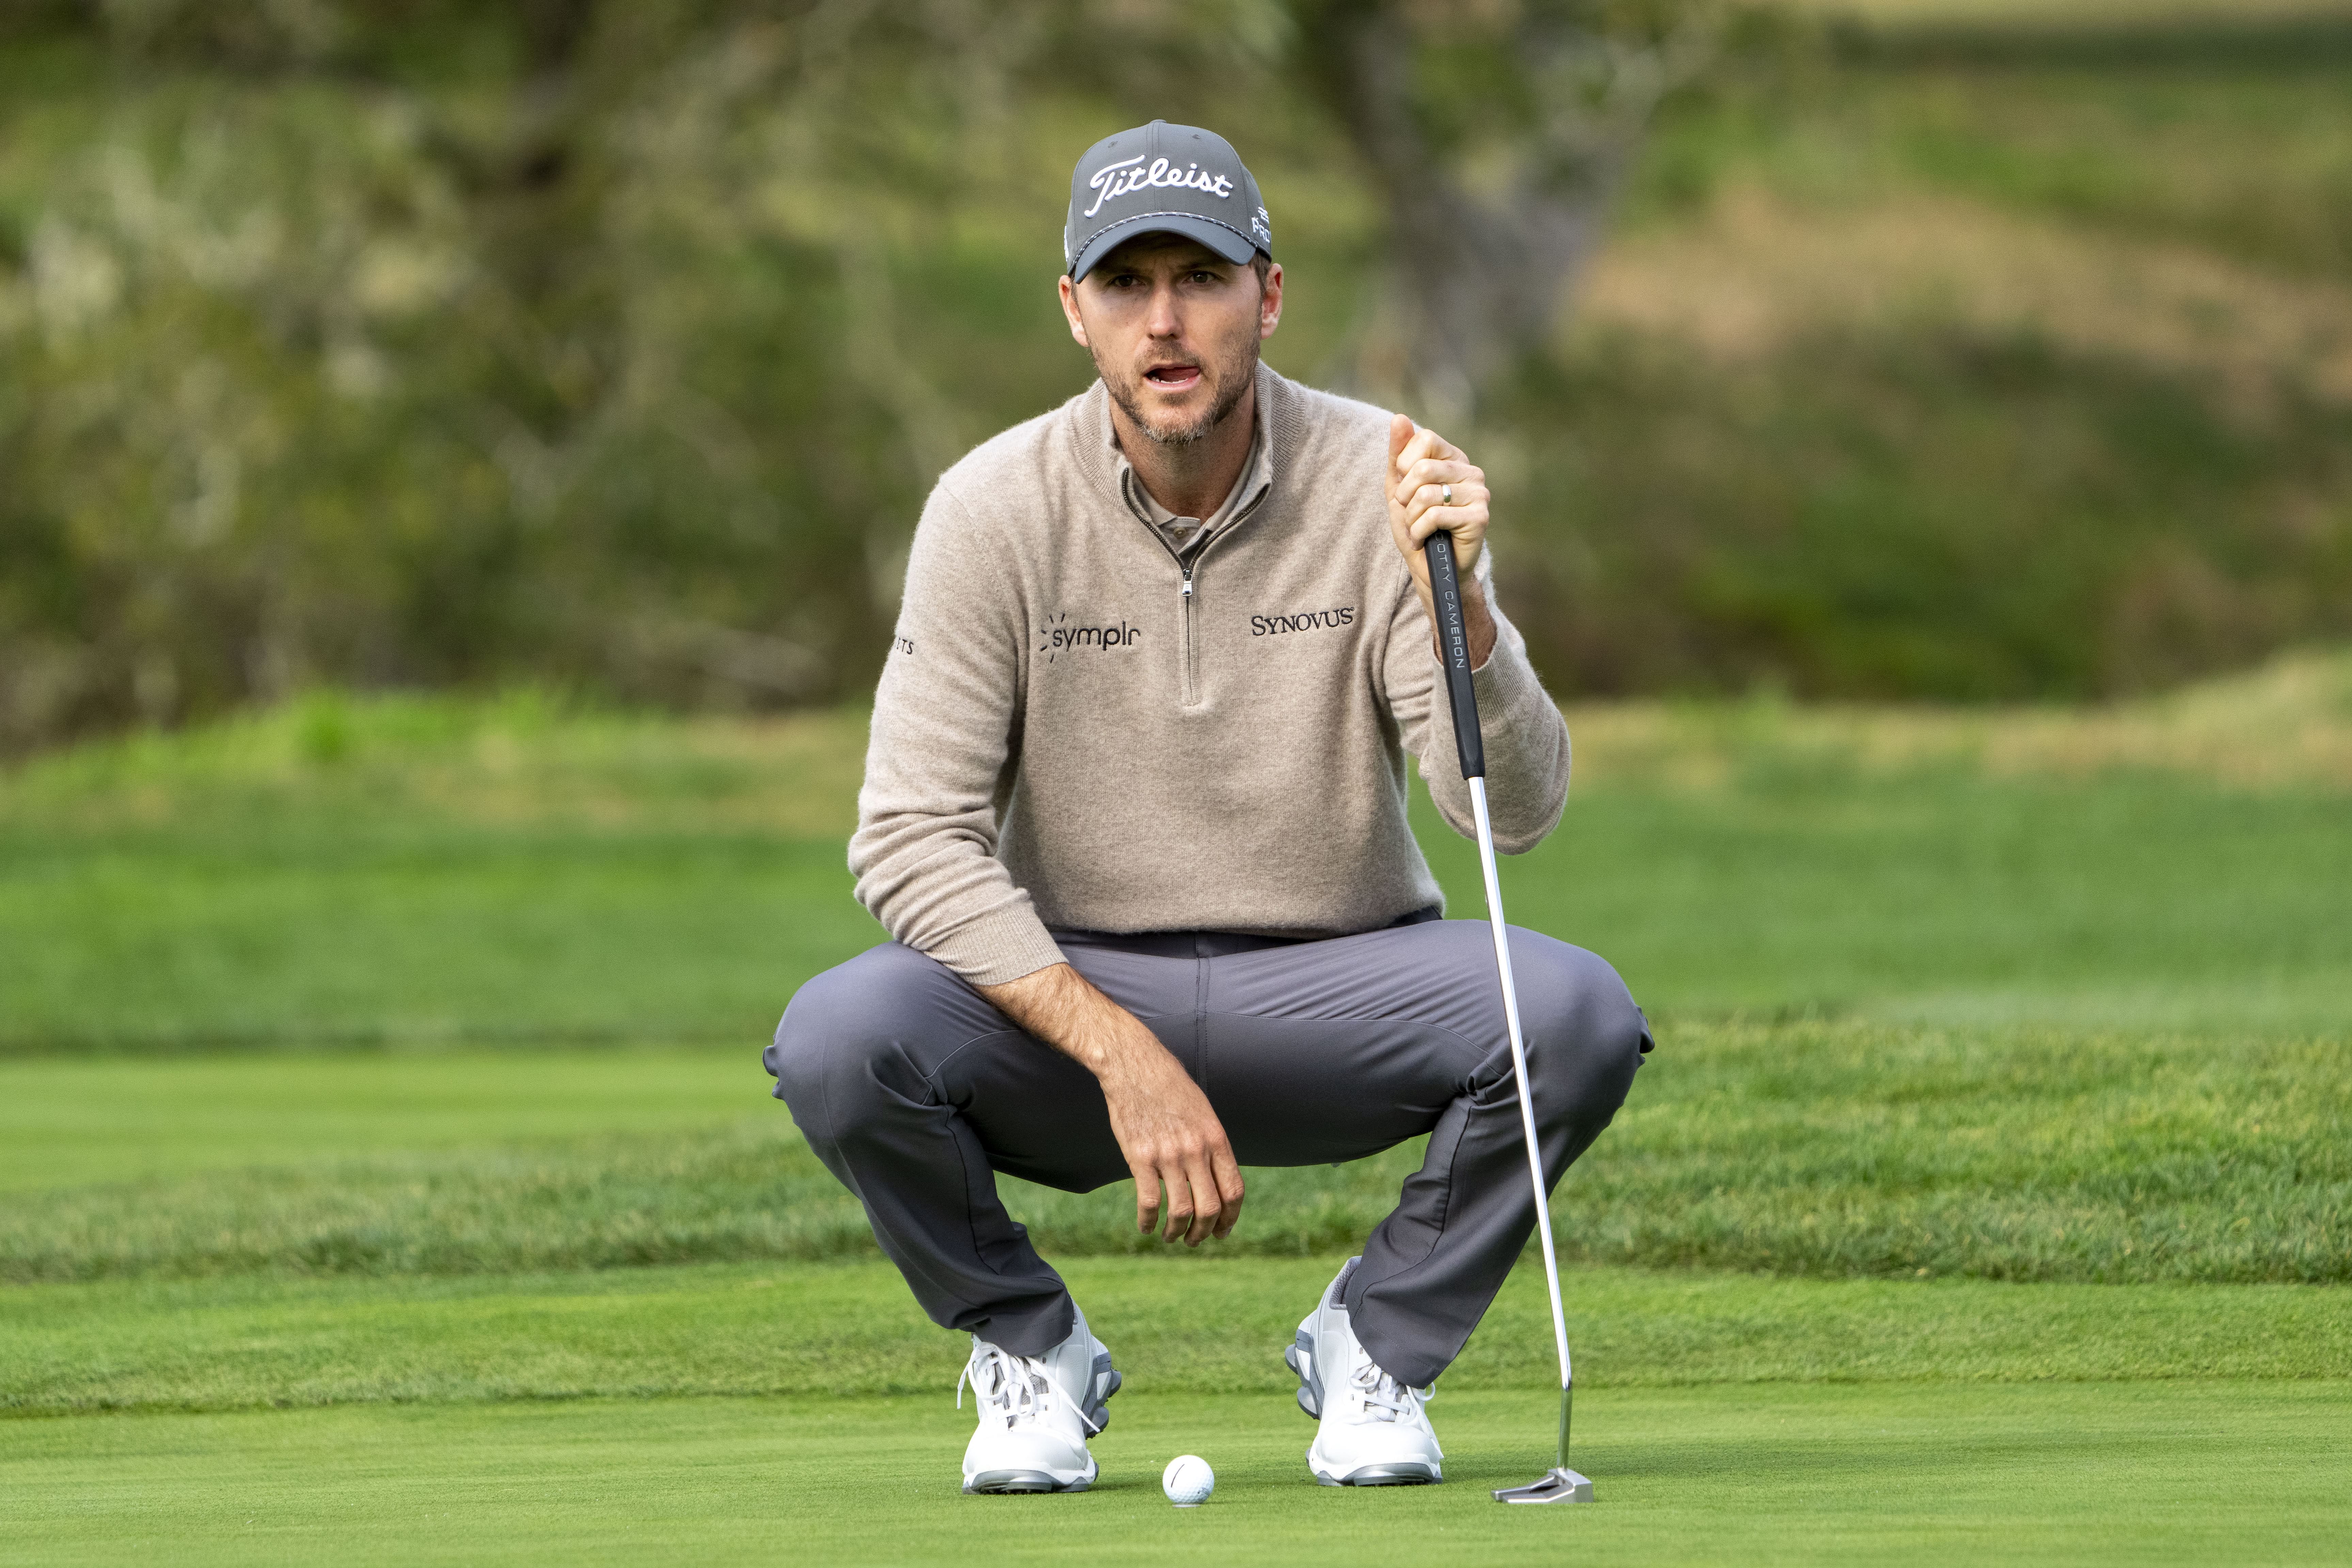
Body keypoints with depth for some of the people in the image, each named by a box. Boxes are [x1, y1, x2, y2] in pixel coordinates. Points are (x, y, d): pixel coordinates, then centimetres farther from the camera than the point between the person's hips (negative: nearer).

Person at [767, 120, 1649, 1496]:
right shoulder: (997, 510, -11)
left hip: (1339, 984, 1)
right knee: (841, 1043, -31)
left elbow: (1518, 811, -15)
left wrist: (1458, 599, -35)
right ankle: (1032, 1353, 0)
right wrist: (1123, 1057, -26)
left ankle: (1377, 1344, -1)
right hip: (1066, 992, 0)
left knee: (1577, 1015, -29)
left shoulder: (1382, 485, -10)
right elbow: (914, 845, -15)